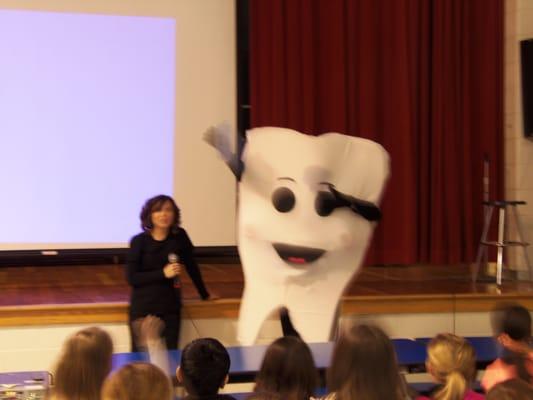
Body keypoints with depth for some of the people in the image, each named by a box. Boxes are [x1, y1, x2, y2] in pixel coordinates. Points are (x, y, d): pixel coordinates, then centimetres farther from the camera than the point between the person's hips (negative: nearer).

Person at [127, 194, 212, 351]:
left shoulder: (179, 236, 2)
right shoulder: (139, 241, -4)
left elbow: (192, 267, 11)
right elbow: (132, 278, -9)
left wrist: (205, 294, 17)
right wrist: (163, 273, -17)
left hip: (170, 308, 2)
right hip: (143, 309, -2)